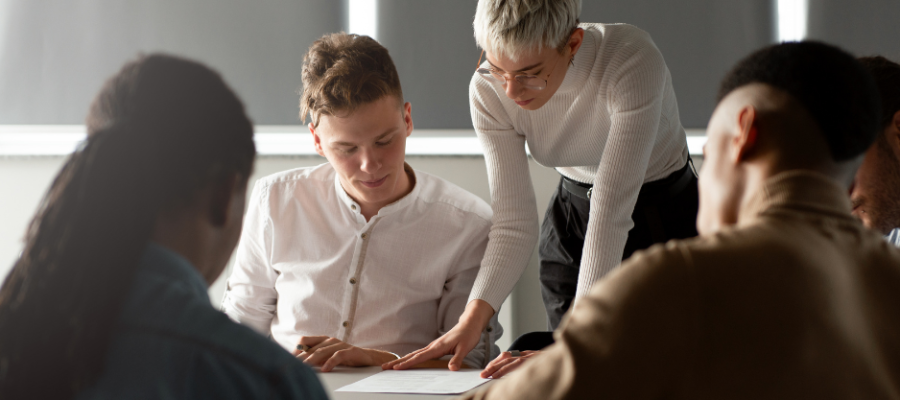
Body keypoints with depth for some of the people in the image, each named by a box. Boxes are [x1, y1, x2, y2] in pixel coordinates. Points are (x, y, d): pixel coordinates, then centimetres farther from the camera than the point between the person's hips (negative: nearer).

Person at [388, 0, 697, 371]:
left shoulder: (632, 62, -33)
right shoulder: (488, 90, -20)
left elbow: (612, 210, -37)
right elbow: (514, 223, -21)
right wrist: (472, 319, -36)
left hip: (665, 212, -3)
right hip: (571, 215, 3)